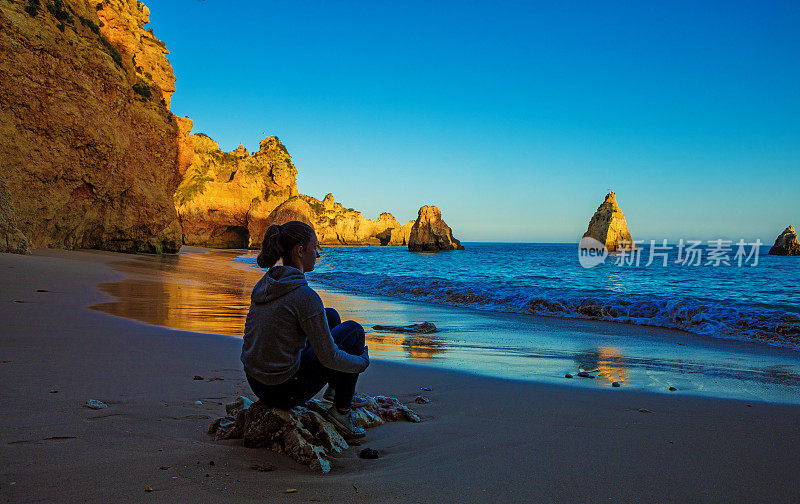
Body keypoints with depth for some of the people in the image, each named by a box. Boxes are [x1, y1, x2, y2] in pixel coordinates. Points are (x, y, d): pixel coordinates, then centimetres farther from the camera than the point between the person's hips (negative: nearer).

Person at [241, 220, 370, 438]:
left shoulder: (264, 283, 2)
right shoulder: (306, 297, -23)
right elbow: (329, 358, -17)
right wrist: (363, 361, 2)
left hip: (256, 382, 8)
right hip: (285, 391, -8)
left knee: (331, 315, 21)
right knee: (354, 330, 8)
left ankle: (335, 387, 34)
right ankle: (341, 410, 14)